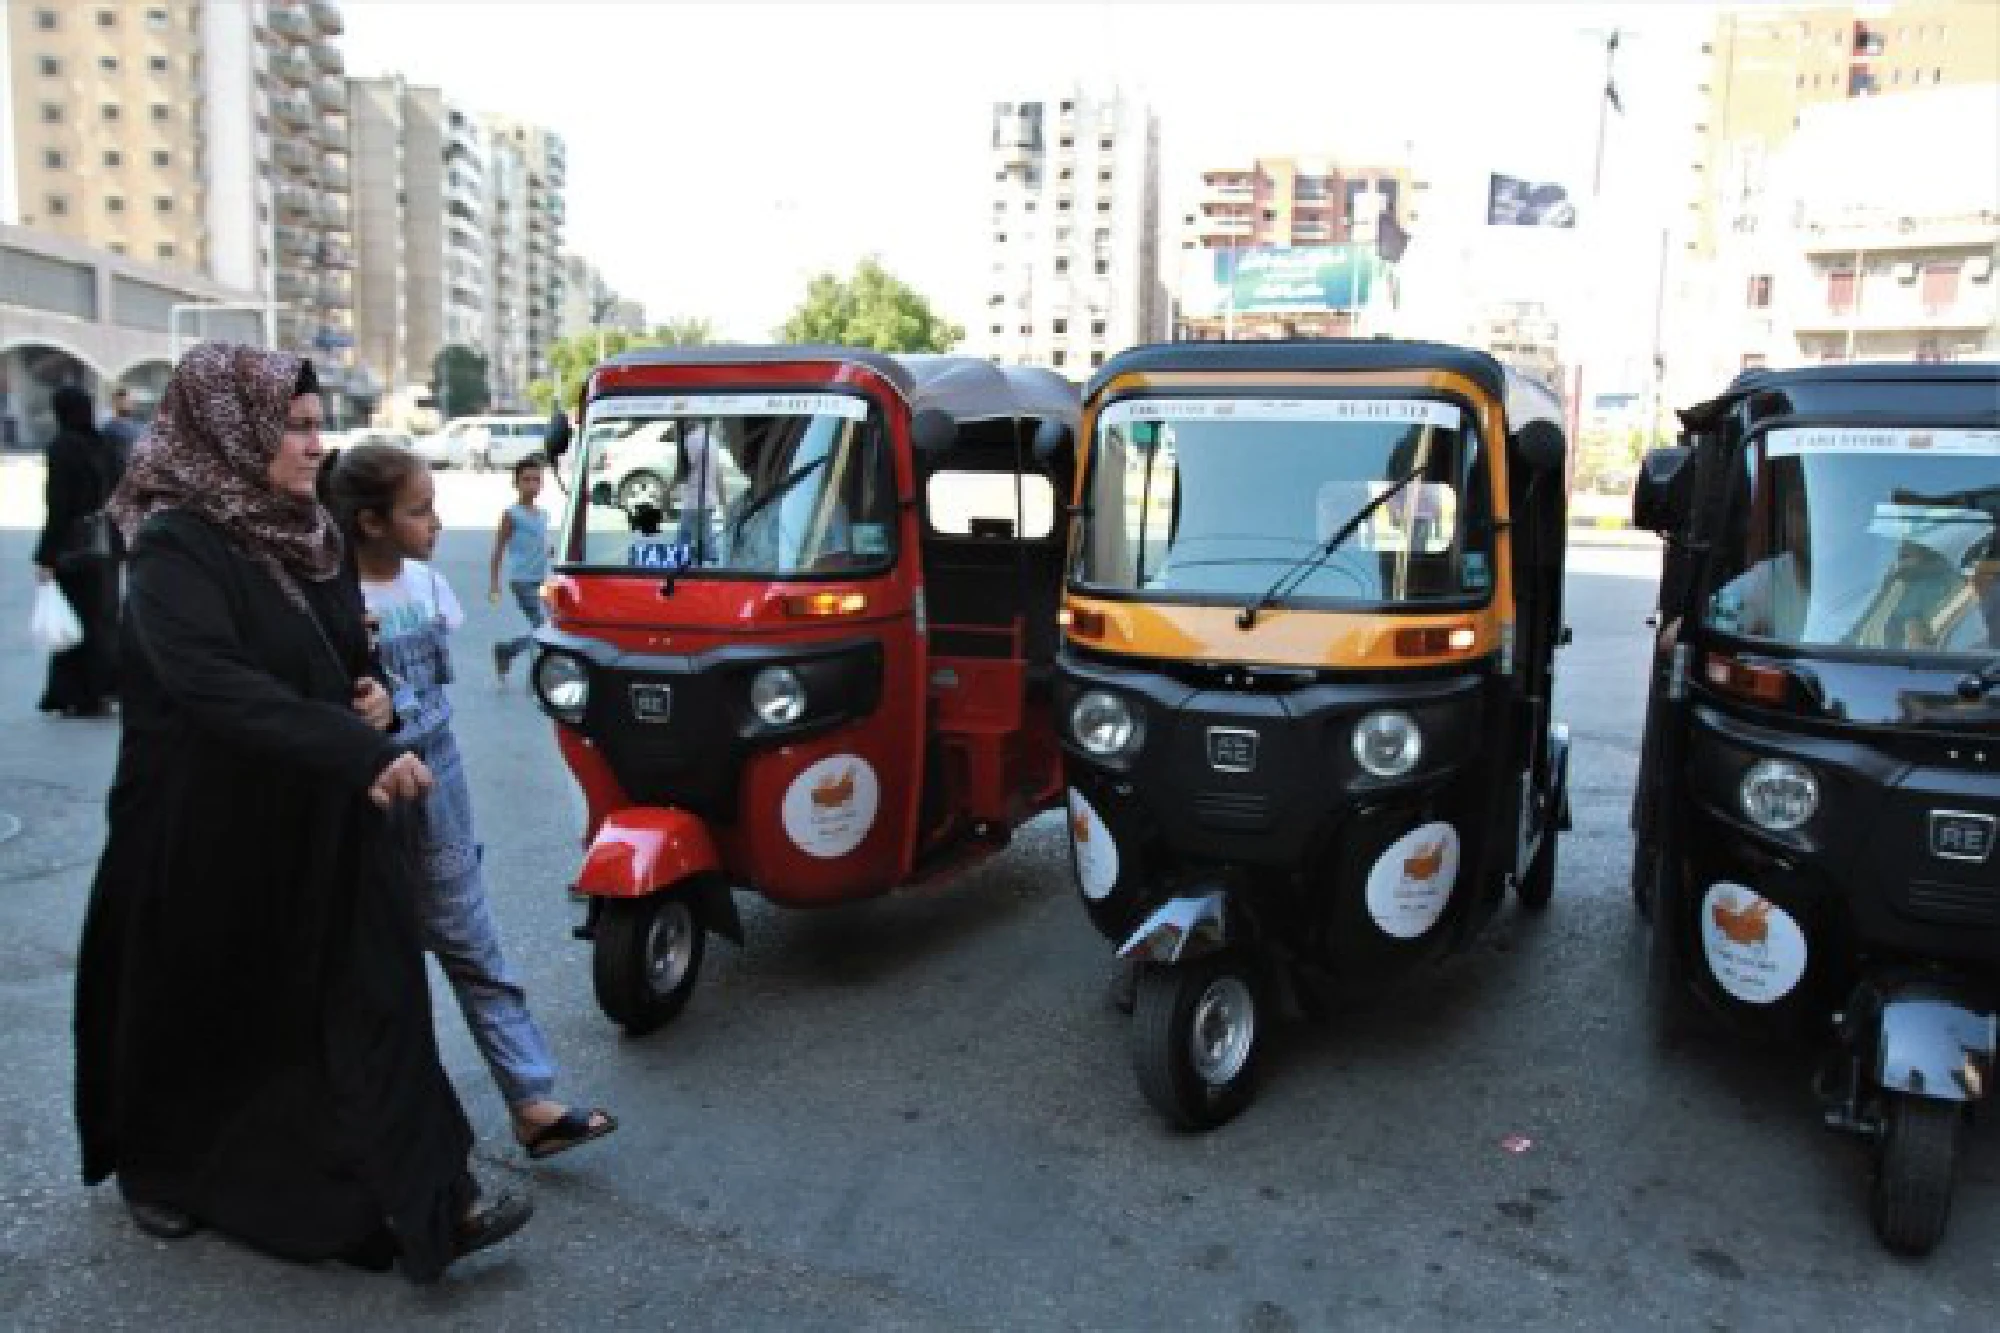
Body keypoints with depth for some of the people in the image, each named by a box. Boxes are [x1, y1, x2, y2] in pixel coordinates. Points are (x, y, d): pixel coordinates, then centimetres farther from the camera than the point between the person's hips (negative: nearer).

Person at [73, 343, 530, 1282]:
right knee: (202, 1013, 14)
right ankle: (157, 1171, 42)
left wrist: (373, 693, -4)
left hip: (322, 824, 6)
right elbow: (215, 685, -31)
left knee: (369, 999, 3)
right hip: (209, 829, -6)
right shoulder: (176, 547, -17)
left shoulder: (306, 535, 6)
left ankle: (429, 1203, 10)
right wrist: (363, 752, -37)